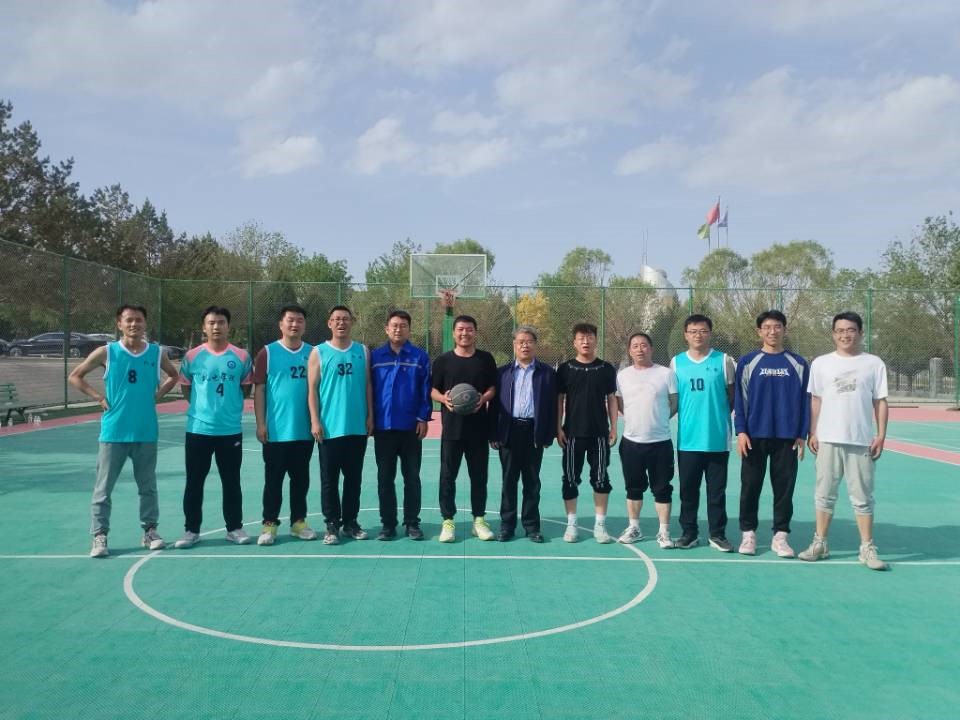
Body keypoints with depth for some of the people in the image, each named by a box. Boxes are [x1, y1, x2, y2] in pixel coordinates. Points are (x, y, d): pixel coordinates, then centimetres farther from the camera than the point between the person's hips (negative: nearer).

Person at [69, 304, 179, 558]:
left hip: (146, 432, 2)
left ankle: (149, 531, 23)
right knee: (103, 488, 2)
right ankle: (100, 536, 10)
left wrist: (158, 395, 4)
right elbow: (75, 376, 5)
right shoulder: (106, 352, -4)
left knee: (148, 487, 11)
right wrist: (99, 397, -6)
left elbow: (173, 375, 20)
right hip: (114, 432, -2)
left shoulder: (156, 353, 2)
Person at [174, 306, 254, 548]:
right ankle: (191, 530, 17)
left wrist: (229, 403, 6)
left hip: (231, 430, 0)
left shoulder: (242, 356, 0)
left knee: (231, 482, 9)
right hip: (198, 429, 0)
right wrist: (203, 404, 7)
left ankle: (235, 528, 20)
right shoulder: (192, 356, 0)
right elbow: (186, 388, 11)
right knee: (194, 482, 6)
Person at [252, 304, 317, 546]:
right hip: (276, 430, -3)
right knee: (273, 479, 5)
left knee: (301, 478, 12)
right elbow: (259, 390, -3)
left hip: (305, 430, 3)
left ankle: (298, 521, 24)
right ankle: (269, 523, 15)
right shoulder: (267, 353, -3)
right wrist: (261, 423, -8)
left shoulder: (313, 353, 7)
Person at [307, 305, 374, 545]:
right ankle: (332, 525, 11)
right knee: (329, 479, 3)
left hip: (357, 427, 3)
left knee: (354, 477, 10)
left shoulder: (362, 351, 8)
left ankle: (350, 522, 20)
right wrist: (315, 421, -8)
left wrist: (370, 416, 3)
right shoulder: (319, 352, 1)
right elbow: (312, 389, -2)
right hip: (330, 427, -2)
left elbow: (367, 386, 10)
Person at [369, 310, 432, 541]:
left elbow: (426, 389, 0)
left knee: (412, 477, 7)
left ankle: (412, 523, 16)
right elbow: (368, 389, 5)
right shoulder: (375, 356, 4)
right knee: (385, 478, 7)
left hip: (411, 427, -1)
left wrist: (423, 418, -7)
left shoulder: (420, 356, 0)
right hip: (383, 427, 1)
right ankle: (388, 524, 17)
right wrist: (369, 419, 1)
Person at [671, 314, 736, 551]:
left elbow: (732, 395, 8)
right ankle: (689, 533, 20)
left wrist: (720, 416, 4)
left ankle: (717, 534, 17)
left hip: (718, 439, -1)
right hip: (688, 439, 1)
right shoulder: (676, 362, 6)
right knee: (688, 489, 8)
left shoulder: (723, 360, 1)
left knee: (717, 490, 6)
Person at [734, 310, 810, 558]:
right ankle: (748, 534, 16)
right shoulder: (747, 362, 2)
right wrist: (740, 432, -7)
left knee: (785, 488, 5)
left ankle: (780, 536, 16)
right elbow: (739, 400, 1)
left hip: (787, 437, 1)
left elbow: (804, 401, 6)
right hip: (754, 436, -1)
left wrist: (802, 435, 0)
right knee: (750, 487, 5)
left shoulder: (798, 364, 5)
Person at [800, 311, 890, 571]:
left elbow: (880, 402, 4)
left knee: (862, 497, 5)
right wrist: (812, 433, 1)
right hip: (828, 440, 1)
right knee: (824, 494, 8)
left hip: (862, 441, -1)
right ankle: (820, 543, 17)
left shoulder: (874, 363, 3)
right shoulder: (821, 363, 5)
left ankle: (867, 548, 15)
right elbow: (815, 400, 7)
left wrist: (881, 435, -3)